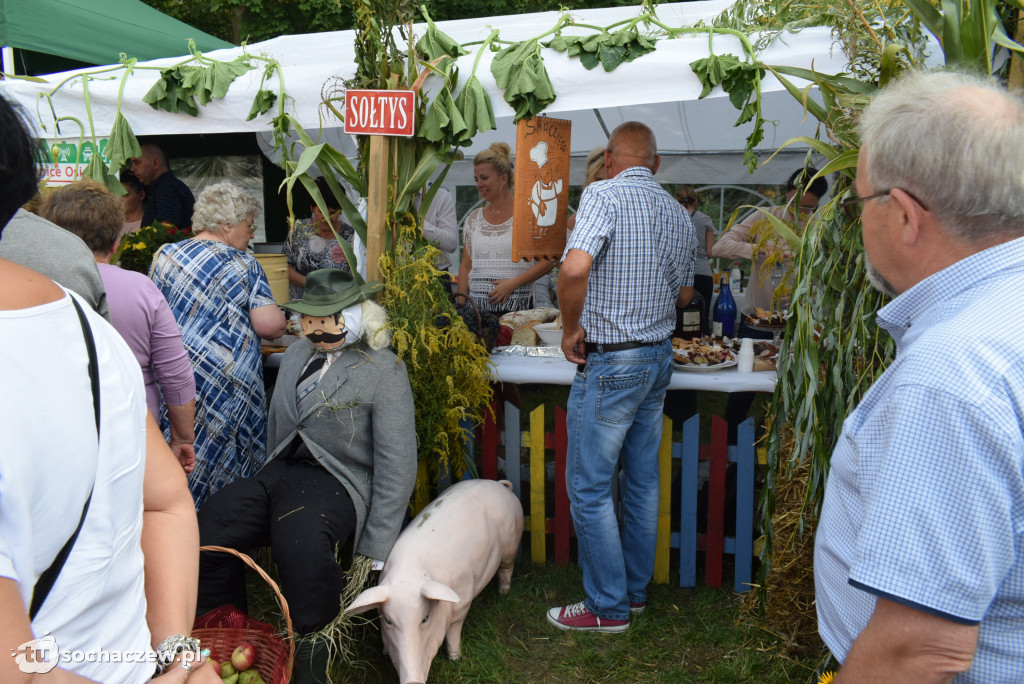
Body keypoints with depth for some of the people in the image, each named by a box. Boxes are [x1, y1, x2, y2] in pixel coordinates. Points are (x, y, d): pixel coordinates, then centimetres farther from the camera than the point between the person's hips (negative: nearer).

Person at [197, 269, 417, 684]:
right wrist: (267, 489, 22)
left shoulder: (383, 372, -8)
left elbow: (397, 467, -10)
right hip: (281, 472, 6)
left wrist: (374, 552, -12)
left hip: (336, 482, -6)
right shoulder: (296, 354, 13)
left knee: (301, 544, -37)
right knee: (207, 528, -18)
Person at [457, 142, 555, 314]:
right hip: (477, 306, 3)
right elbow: (466, 266, 15)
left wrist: (512, 283, -13)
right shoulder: (474, 219, 14)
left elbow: (548, 261, -4)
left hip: (518, 306, -3)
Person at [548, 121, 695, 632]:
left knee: (589, 487, 2)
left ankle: (608, 606, 11)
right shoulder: (677, 212, 9)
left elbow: (575, 268, -28)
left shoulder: (603, 195, -12)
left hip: (610, 362, -8)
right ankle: (637, 590, 28)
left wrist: (570, 329, -14)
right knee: (642, 481, 16)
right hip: (659, 357, 8)